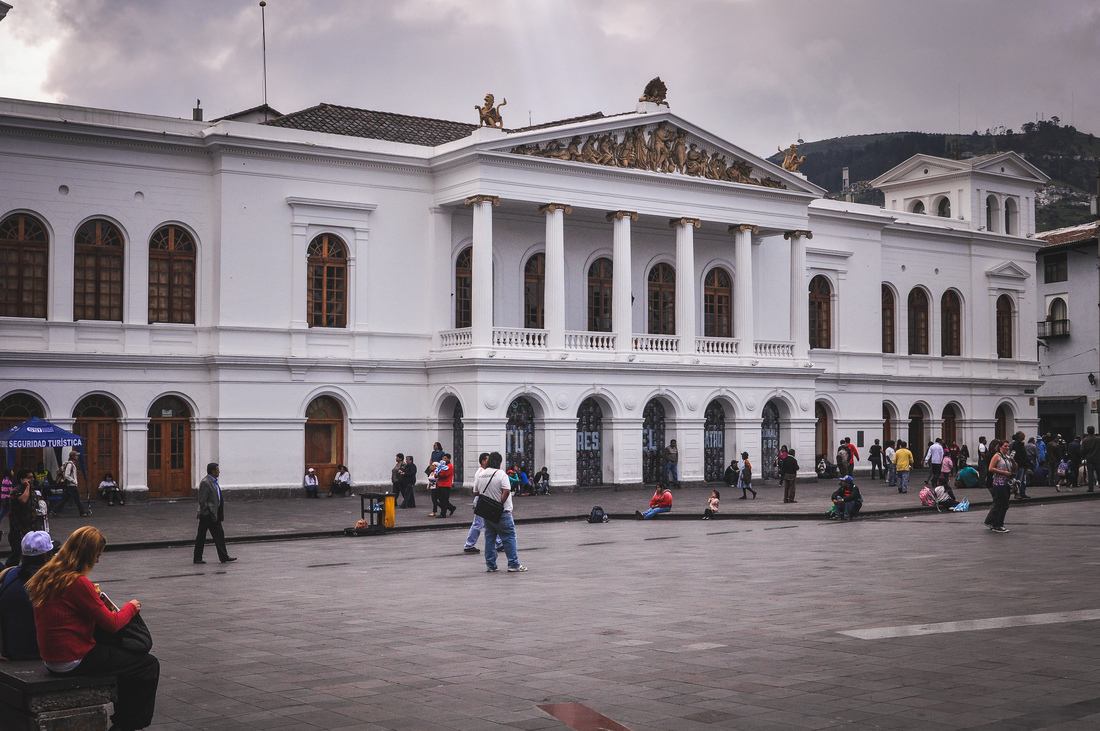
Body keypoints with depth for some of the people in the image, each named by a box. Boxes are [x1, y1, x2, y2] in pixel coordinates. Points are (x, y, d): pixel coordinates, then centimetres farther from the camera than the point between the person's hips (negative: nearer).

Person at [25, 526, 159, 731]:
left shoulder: (46, 575, 4)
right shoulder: (78, 582, -22)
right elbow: (112, 624, -16)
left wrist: (95, 597, 10)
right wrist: (131, 607, 0)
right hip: (74, 660, -10)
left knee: (127, 654, 28)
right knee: (149, 665, 0)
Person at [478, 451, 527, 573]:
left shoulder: (481, 475, 5)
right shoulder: (501, 474, -13)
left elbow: (478, 492, 12)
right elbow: (506, 491, -23)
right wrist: (500, 503, -14)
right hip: (501, 512, -6)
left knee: (489, 538, 12)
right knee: (509, 537, 0)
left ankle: (490, 565, 12)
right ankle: (514, 564, -2)